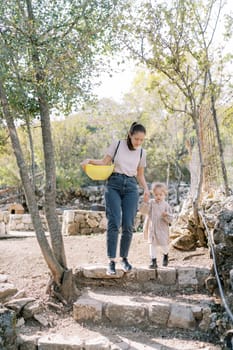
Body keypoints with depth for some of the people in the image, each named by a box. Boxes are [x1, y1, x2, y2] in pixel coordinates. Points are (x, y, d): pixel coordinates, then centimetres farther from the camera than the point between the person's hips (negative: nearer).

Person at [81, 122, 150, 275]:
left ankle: (124, 258, 13)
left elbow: (140, 175, 15)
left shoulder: (142, 152, 9)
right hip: (114, 184, -2)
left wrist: (146, 188, -1)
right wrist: (90, 160, -15)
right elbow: (104, 163, 2)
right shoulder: (117, 144, 1)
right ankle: (112, 261, -8)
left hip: (131, 187, 3)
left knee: (128, 225, -4)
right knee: (114, 223, -13)